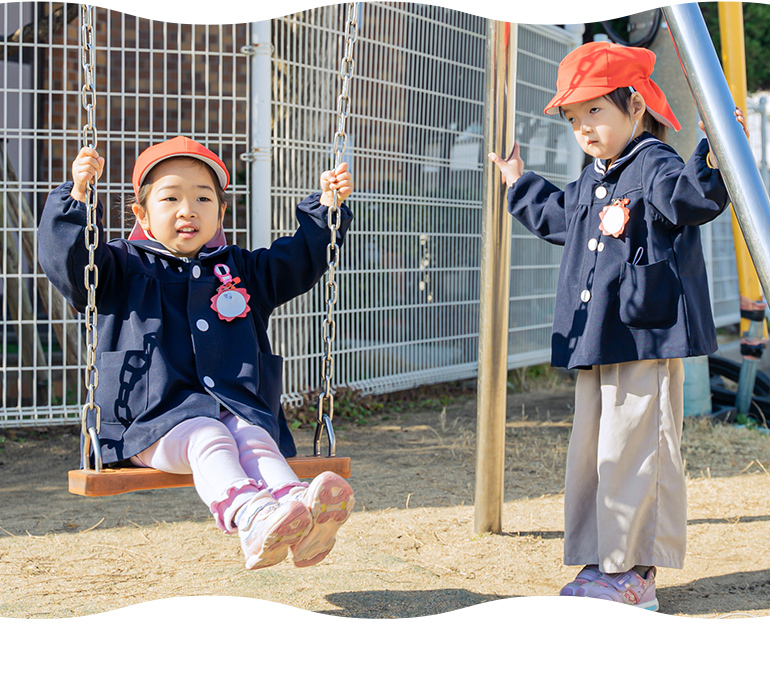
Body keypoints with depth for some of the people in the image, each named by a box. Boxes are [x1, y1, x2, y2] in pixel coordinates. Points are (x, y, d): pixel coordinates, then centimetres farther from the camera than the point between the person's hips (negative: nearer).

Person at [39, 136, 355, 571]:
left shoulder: (242, 270, 24)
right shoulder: (126, 270, 13)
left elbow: (303, 257, 27)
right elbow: (67, 260, -2)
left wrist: (327, 207, 13)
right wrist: (78, 194, -16)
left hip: (239, 408, 3)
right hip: (154, 415, -3)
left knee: (255, 440, -30)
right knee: (206, 438, -34)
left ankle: (298, 507, -59)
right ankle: (248, 518, -61)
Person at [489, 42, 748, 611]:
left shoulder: (655, 166, -9)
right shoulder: (592, 182, 19)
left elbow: (692, 196, -29)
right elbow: (559, 218, 39)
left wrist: (714, 159, -45)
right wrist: (521, 185, 48)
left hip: (647, 338, -10)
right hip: (597, 341, 10)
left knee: (633, 452, -8)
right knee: (590, 452, 13)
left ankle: (636, 574, 0)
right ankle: (602, 563, 22)